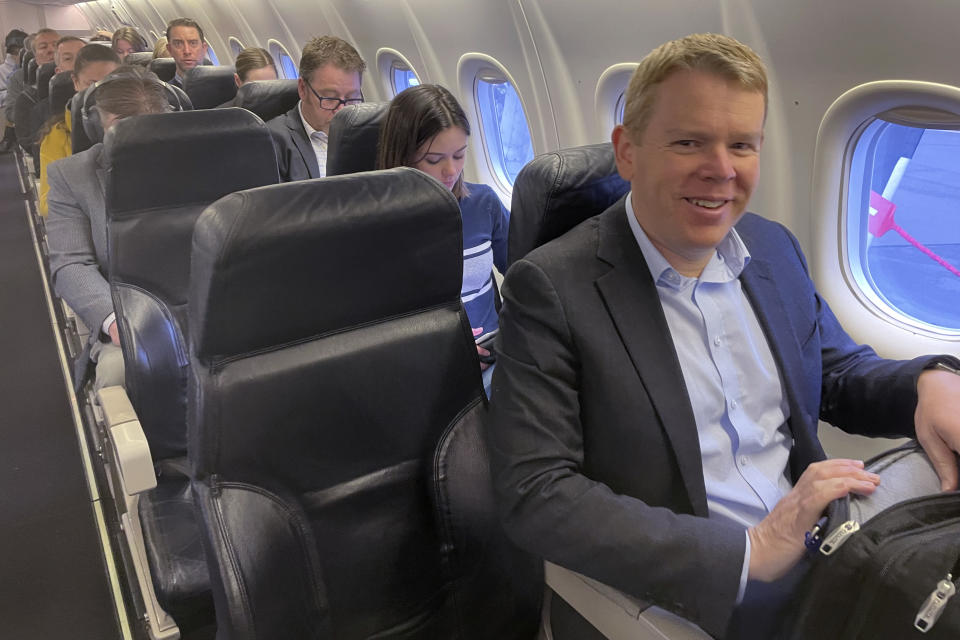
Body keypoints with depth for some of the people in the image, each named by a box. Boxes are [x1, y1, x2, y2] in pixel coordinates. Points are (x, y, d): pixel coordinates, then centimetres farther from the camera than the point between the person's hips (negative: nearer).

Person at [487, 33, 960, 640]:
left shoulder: (774, 247, 7)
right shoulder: (550, 288, -14)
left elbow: (840, 373, 18)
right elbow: (535, 494, -18)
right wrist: (750, 550, -21)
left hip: (828, 574, 6)